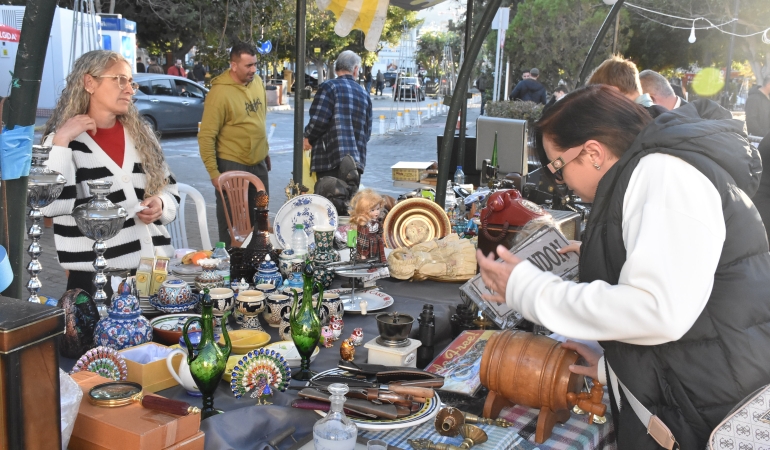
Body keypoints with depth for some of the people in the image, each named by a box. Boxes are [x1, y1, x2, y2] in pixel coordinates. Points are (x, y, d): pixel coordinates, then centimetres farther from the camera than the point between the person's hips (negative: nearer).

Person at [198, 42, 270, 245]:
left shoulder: (257, 82, 2)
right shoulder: (220, 92, -18)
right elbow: (206, 136, -17)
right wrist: (213, 172, -18)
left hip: (258, 163, 7)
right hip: (232, 165, -7)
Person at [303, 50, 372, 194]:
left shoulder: (329, 87, -3)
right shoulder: (364, 94, 15)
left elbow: (318, 120, -12)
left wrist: (308, 139, 6)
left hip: (330, 158, -6)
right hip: (357, 159, 6)